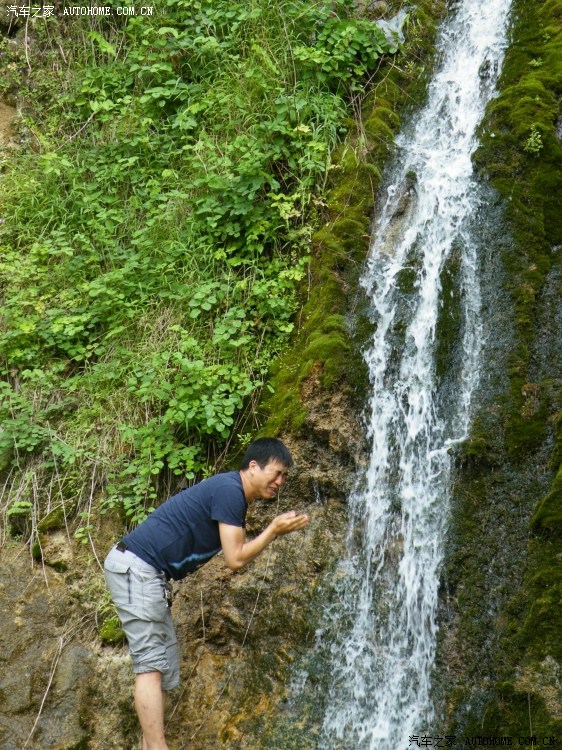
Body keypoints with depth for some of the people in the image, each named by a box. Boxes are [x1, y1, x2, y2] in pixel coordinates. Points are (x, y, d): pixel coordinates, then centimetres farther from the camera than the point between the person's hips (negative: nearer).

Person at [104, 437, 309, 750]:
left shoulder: (231, 493, 15)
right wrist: (274, 531, -8)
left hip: (148, 572, 11)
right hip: (136, 567, -11)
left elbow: (238, 550, 15)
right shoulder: (229, 490, -15)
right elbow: (236, 559, -15)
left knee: (165, 664, 10)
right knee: (151, 665, -12)